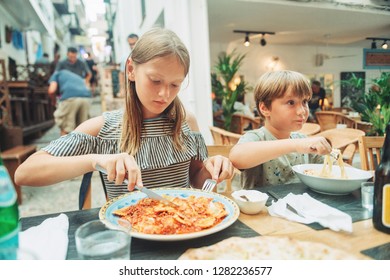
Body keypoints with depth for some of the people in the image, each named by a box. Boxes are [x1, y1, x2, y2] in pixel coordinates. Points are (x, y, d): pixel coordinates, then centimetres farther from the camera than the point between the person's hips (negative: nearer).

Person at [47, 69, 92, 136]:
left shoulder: (57, 73, 26)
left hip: (70, 98, -5)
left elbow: (52, 90, 10)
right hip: (86, 98, 5)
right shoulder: (77, 77, 40)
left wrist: (54, 101, 29)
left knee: (65, 129, 5)